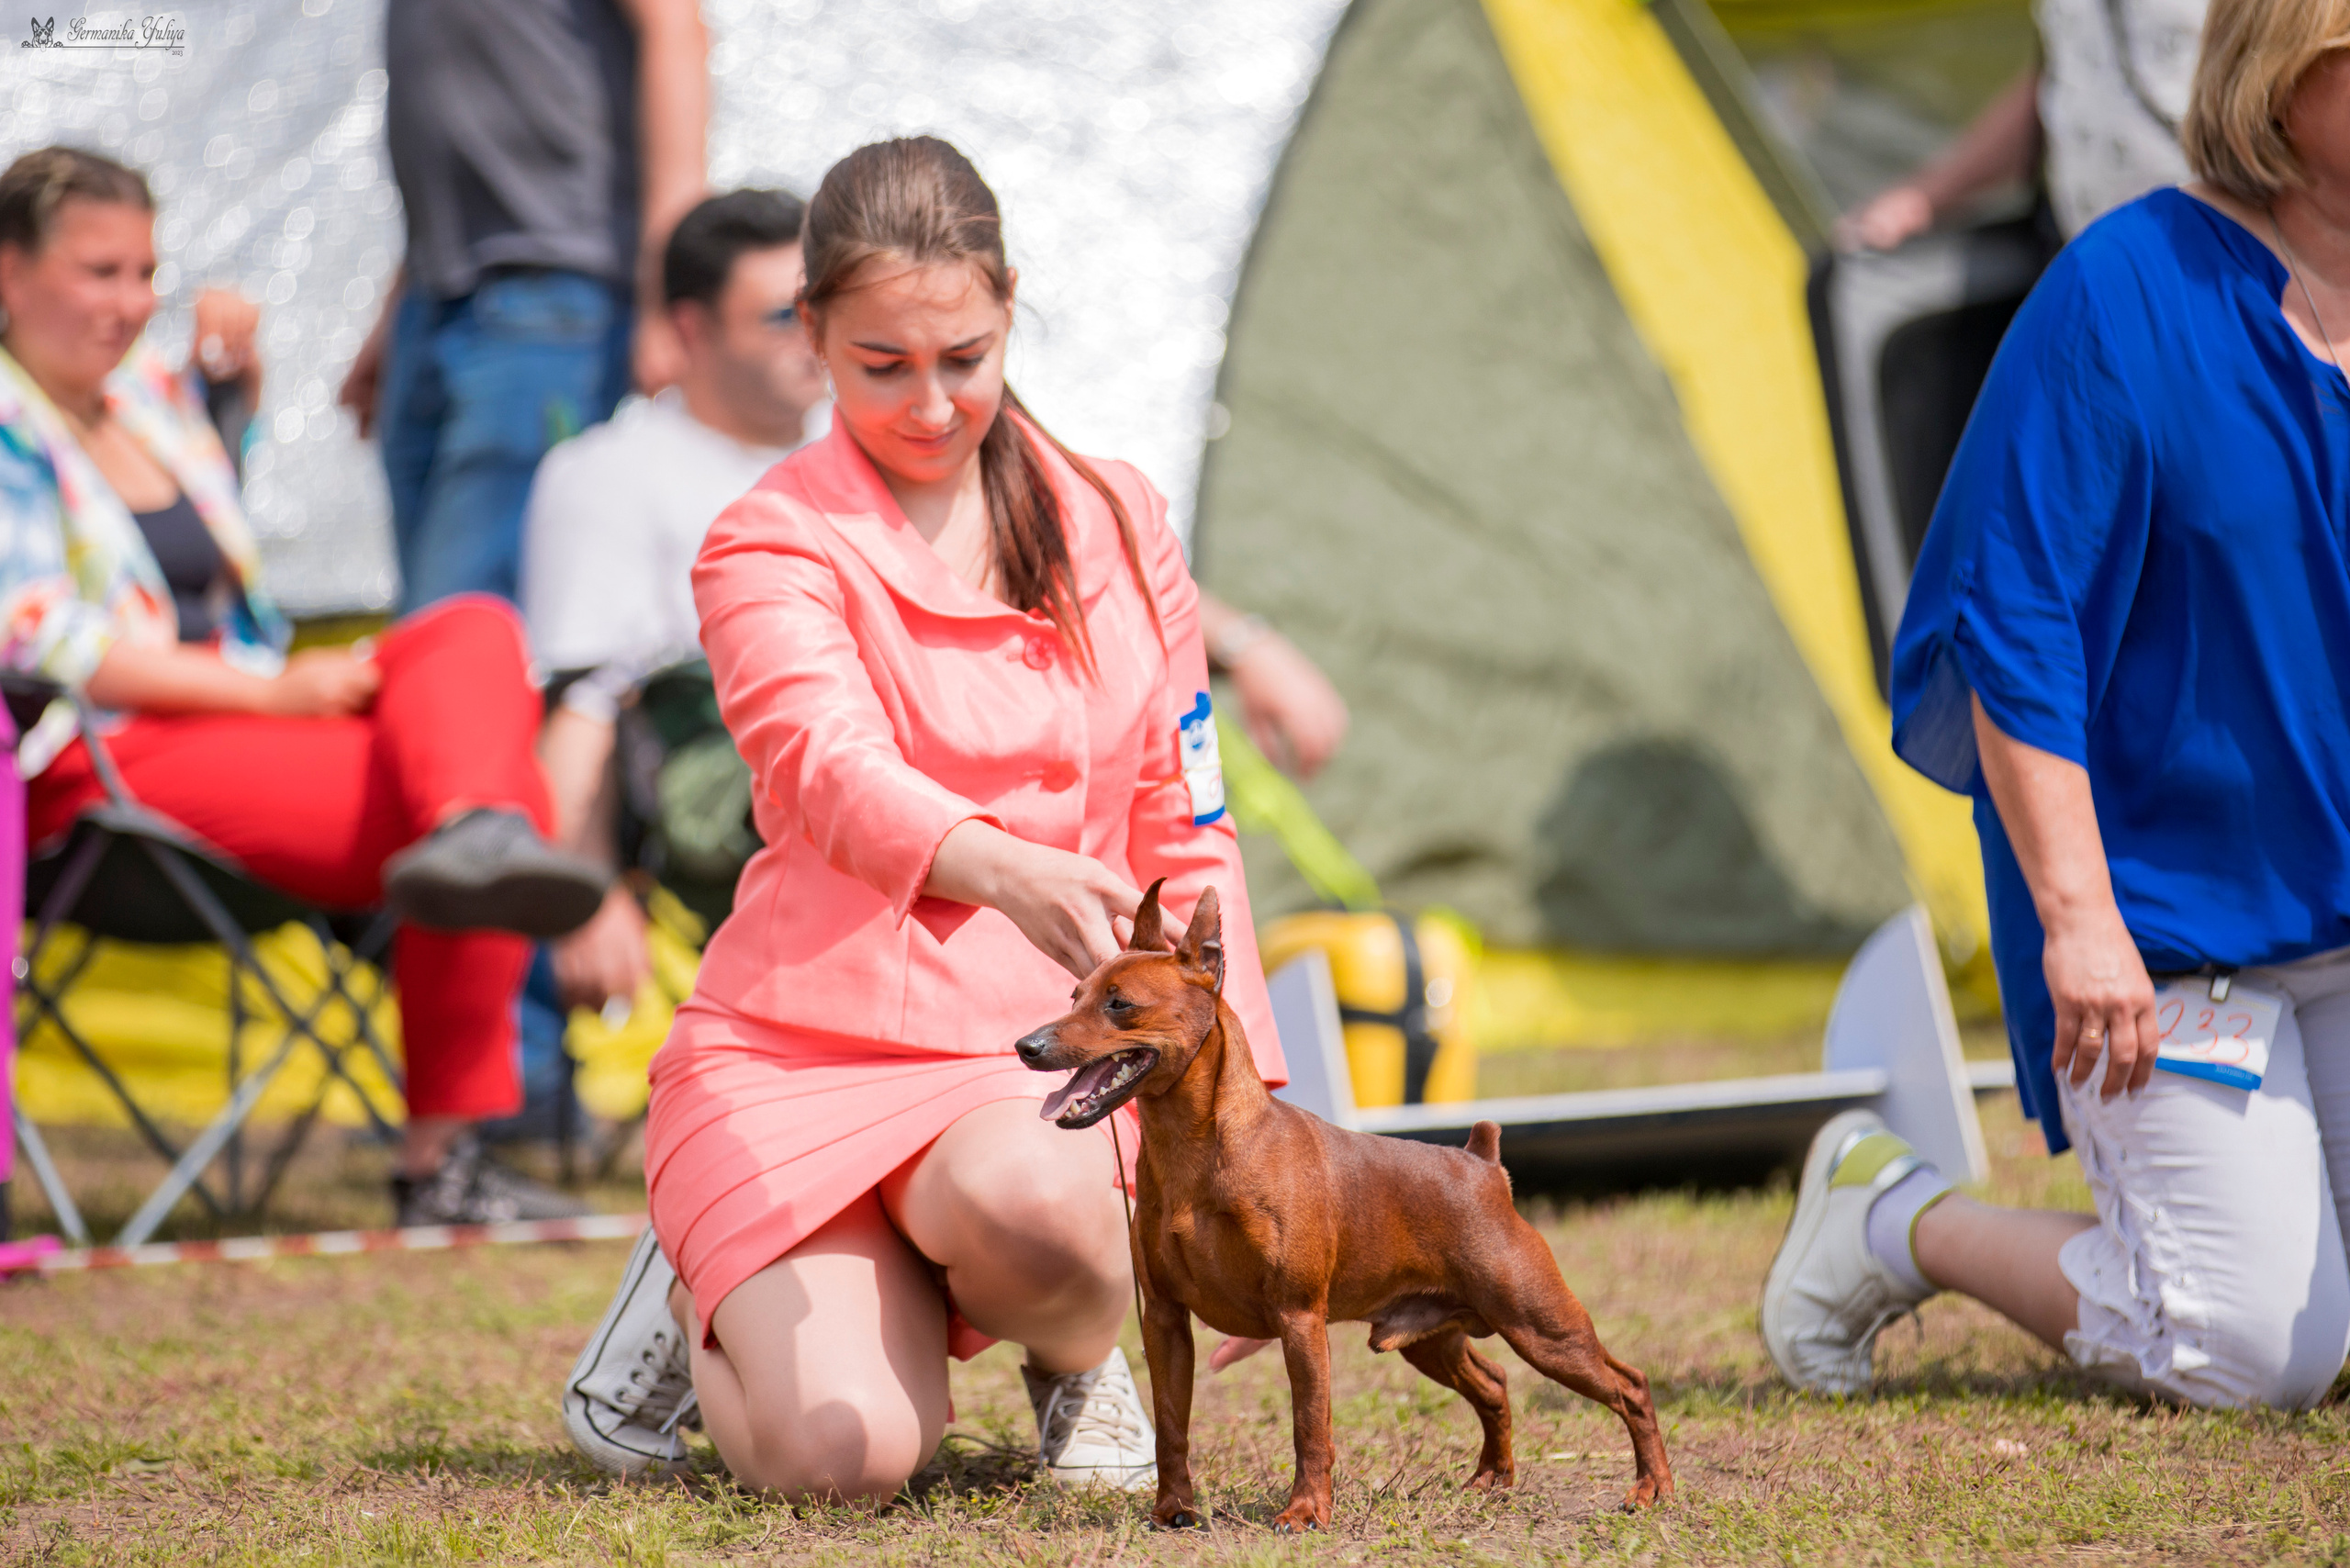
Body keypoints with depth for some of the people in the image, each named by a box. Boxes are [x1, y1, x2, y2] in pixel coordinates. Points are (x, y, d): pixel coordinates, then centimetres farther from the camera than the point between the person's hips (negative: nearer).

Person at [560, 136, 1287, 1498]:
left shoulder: (1119, 526, 9)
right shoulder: (771, 550, -7)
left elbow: (1185, 831, 13)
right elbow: (829, 767, -28)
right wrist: (1007, 872, -49)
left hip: (1044, 1045, 2)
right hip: (802, 1050, -2)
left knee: (1021, 1199, -36)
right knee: (841, 1457, -22)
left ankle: (1084, 1352, 2)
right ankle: (707, 1301, 14)